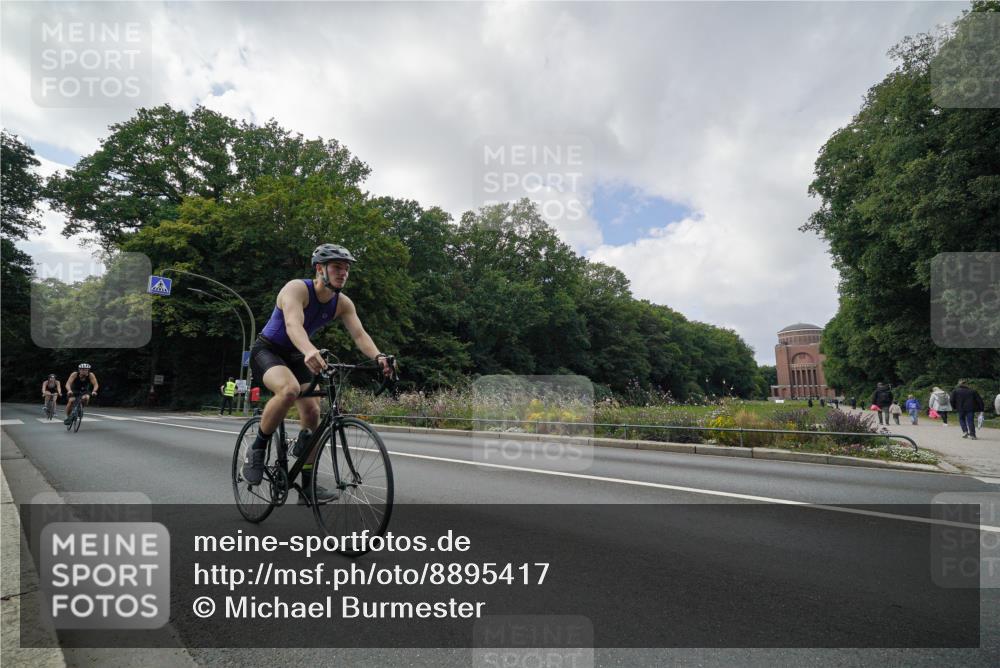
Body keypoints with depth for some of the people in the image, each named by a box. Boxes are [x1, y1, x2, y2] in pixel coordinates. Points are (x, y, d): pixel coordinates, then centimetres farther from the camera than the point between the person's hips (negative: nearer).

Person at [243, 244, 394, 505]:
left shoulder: (343, 303, -9)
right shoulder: (296, 288, -26)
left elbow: (359, 334, -23)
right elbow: (293, 324, -45)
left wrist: (378, 356, -45)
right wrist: (310, 351, -66)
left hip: (296, 356, 6)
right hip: (267, 350, -6)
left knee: (312, 412, -8)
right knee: (289, 389, -36)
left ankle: (307, 488, 3)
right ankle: (257, 448, -12)